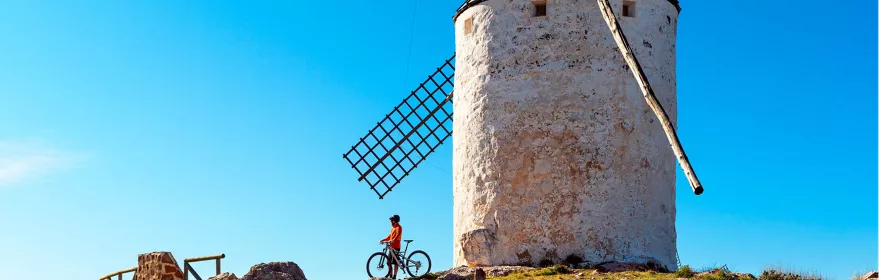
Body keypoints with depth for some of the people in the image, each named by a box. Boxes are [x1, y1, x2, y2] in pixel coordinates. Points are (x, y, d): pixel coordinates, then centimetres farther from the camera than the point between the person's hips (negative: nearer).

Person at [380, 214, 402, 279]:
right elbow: (390, 236, 23)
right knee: (389, 262, 8)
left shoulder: (398, 227, -8)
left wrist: (393, 240, -41)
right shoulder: (393, 228, 21)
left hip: (396, 247, -10)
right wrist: (383, 240, 12)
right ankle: (390, 275, 13)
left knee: (395, 262, -9)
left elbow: (398, 235, -25)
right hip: (392, 247, 10)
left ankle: (394, 276, -9)